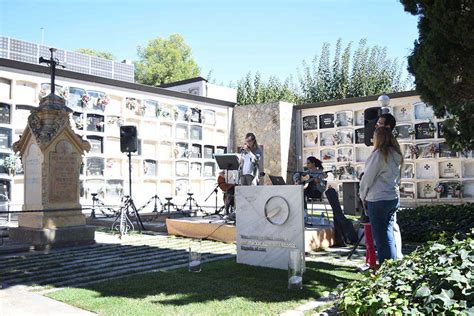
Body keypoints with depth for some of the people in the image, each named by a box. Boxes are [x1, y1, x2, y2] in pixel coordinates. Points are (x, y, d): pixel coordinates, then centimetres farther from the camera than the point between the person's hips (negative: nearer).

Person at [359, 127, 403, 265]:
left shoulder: (379, 154, -14)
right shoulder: (396, 155, 9)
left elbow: (367, 177, -11)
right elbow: (396, 177, 13)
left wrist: (363, 196, 4)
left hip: (378, 200, -8)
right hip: (394, 198, 8)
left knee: (381, 237, 0)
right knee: (389, 234, 16)